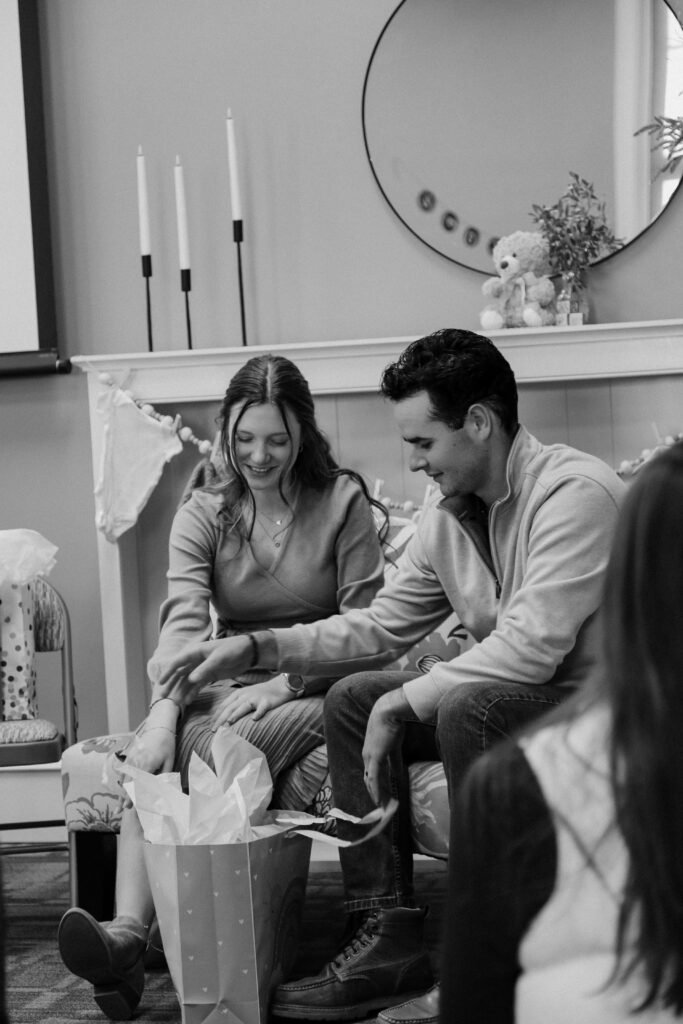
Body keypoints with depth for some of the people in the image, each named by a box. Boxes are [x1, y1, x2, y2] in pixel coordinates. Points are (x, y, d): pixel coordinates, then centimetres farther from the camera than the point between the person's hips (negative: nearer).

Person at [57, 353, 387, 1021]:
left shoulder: (343, 501, 1)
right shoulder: (204, 515, 8)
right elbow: (183, 620, -9)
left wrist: (285, 681, -17)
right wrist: (162, 715, -26)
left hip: (317, 689, -3)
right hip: (225, 689, 3)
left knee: (219, 749, -34)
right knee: (151, 756, -29)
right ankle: (129, 932, -42)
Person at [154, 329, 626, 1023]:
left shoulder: (574, 492, -21)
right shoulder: (446, 515, 6)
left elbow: (530, 648, -29)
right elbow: (383, 626, 12)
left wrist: (401, 703, -22)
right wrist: (255, 647, 2)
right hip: (501, 699, 9)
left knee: (467, 708, -33)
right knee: (351, 699, 0)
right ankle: (387, 934, -3)